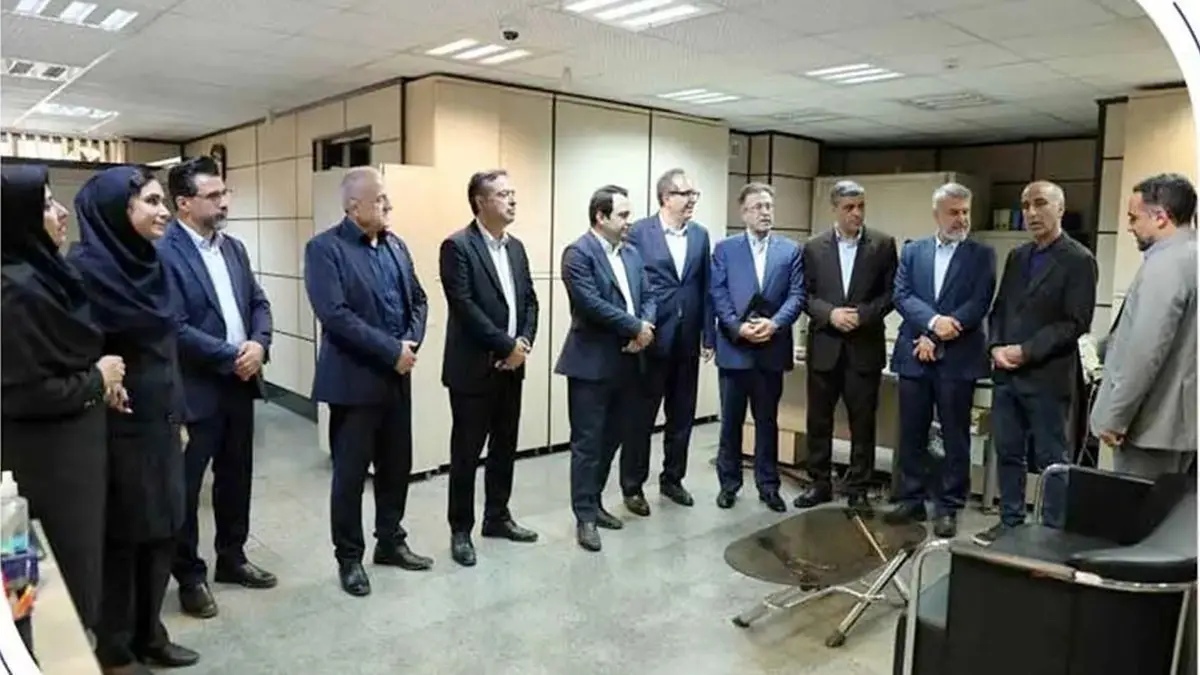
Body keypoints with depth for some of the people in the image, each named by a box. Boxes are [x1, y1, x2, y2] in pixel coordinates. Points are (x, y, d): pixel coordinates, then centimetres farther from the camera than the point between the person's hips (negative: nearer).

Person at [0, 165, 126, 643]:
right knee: (68, 567, 6)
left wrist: (98, 379, 3)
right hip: (48, 457, -9)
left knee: (81, 555, 21)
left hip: (74, 444, 9)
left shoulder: (47, 273, 5)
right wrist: (96, 381, -12)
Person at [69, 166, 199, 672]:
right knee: (122, 536, 7)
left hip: (161, 420, 7)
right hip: (119, 425, -7)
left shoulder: (149, 263, 8)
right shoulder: (86, 267, -16)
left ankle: (149, 634, 32)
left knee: (163, 529, 15)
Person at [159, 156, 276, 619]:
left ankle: (232, 558, 33)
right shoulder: (164, 253, -14)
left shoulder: (233, 248, 10)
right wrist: (231, 356, -17)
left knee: (236, 476, 17)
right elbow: (175, 328, -20)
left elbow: (259, 303, 10)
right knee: (185, 486, 7)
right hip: (195, 389, -7)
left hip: (240, 382, 7)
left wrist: (258, 344, -9)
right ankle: (190, 575, 22)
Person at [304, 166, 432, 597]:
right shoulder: (324, 248, -11)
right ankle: (349, 558, 22)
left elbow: (418, 299, 12)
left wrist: (412, 343, -7)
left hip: (397, 377, 7)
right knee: (350, 473, 6)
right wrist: (391, 350, -20)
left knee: (397, 466, 15)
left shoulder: (396, 245, 10)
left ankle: (391, 542, 32)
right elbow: (335, 315, -21)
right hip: (355, 380, -6)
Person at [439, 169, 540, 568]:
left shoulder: (516, 247, 12)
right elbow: (465, 307, -19)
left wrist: (524, 342, -5)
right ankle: (460, 530, 17)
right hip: (473, 368, -7)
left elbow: (530, 300, 12)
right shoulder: (458, 246, -11)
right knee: (466, 452, 4)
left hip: (511, 366, 7)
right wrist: (506, 345, -17)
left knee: (505, 447, 15)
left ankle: (497, 517, 30)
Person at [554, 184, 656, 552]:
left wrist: (644, 329, -10)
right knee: (588, 442, 0)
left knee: (613, 437, 15)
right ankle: (585, 516, 10)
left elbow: (648, 295, 10)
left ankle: (593, 502, 30)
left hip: (626, 362, 8)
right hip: (592, 363, -7)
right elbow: (591, 304, -21)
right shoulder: (578, 253, -11)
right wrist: (636, 327, -15)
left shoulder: (632, 253, 13)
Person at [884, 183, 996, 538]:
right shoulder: (912, 251, 10)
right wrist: (933, 320, -18)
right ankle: (912, 500, 21)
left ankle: (948, 507, 15)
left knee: (955, 438, 5)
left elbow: (979, 304, -8)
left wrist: (937, 338, -14)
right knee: (912, 435, 9)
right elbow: (902, 296, -1)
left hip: (958, 359, -2)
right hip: (914, 356, 2)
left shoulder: (982, 255, 3)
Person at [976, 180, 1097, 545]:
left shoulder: (1079, 260, -6)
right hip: (1006, 373, 6)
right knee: (1007, 452, 12)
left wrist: (1026, 351, -16)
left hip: (1048, 376, -6)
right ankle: (1010, 521, 24)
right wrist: (996, 347, -3)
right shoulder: (1016, 256, 14)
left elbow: (1076, 323, -12)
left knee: (1051, 459, 4)